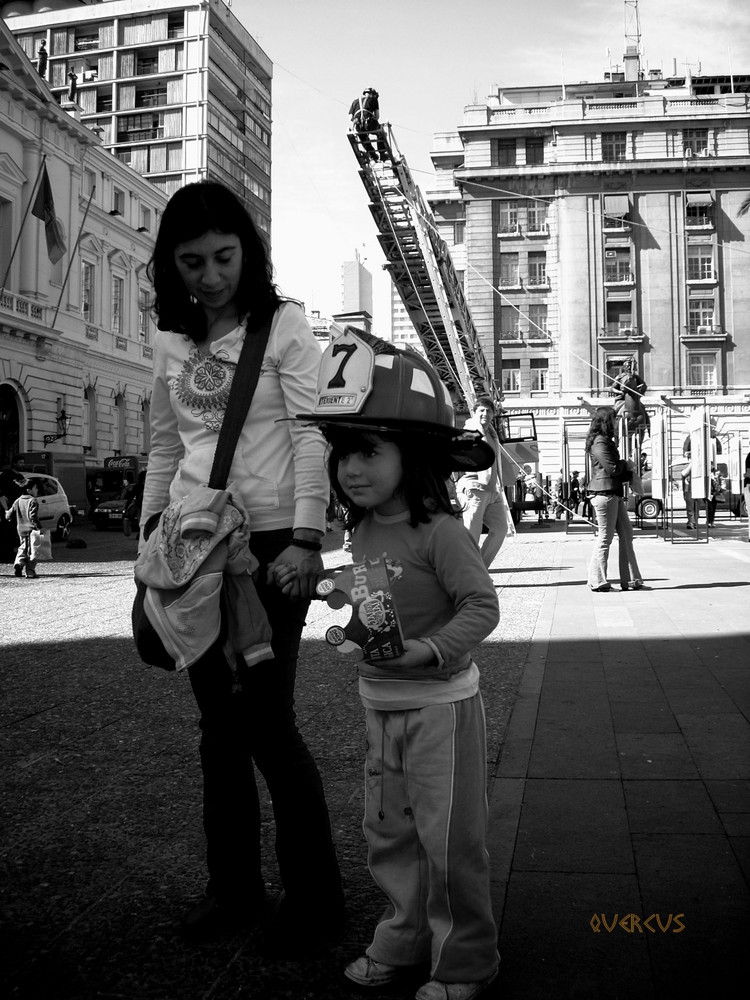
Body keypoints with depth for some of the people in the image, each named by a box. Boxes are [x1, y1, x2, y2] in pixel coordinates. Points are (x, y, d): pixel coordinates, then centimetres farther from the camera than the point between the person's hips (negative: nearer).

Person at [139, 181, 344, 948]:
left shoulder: (283, 326, -3)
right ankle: (233, 887, 26)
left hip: (269, 540, -5)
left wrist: (305, 540, -19)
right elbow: (164, 448, 17)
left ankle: (314, 894, 14)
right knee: (218, 720, 10)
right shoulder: (171, 341, 12)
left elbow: (312, 438, -11)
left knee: (265, 717, -4)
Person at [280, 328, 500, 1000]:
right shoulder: (363, 531, 4)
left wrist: (432, 650, -33)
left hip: (440, 705, -8)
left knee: (449, 840, 5)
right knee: (389, 832, 18)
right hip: (382, 705, 8)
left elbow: (481, 605, -22)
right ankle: (404, 938, 37)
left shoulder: (439, 532, -20)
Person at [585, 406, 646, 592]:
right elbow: (612, 468, -19)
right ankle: (597, 582, 4)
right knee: (605, 537, -4)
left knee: (626, 534, 9)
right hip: (604, 493, -10)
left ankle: (631, 580, 14)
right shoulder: (599, 442, -13)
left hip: (614, 494, 10)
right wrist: (627, 464, 0)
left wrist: (629, 471, 4)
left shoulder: (607, 441, 20)